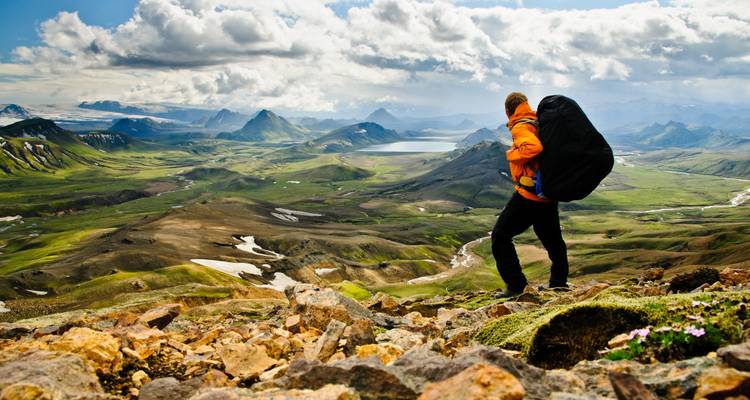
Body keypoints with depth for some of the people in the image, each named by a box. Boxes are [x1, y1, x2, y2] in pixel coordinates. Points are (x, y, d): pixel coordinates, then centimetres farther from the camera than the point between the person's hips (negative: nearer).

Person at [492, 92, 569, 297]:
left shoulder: (521, 127, -13)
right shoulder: (540, 123, 12)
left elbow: (533, 147, -32)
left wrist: (512, 154, -17)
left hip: (528, 194, -9)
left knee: (500, 236, 1)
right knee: (552, 239, 21)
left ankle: (516, 286, -1)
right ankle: (559, 282, 31)